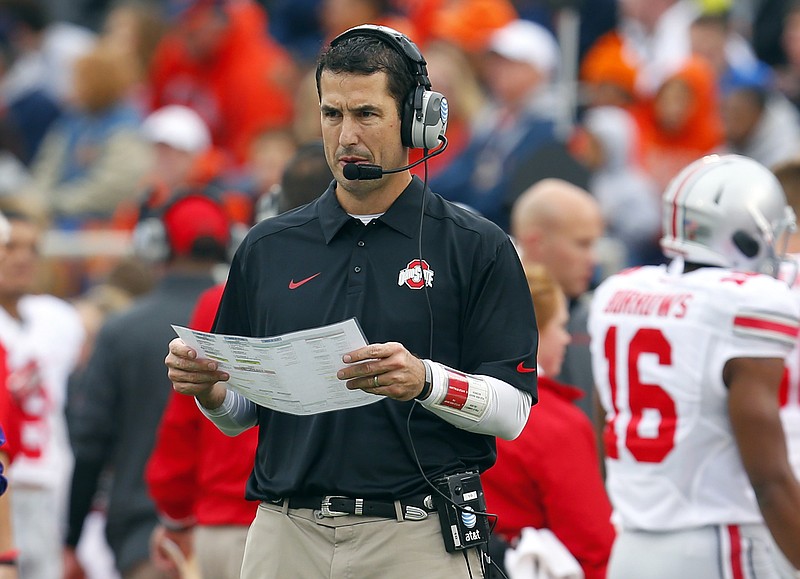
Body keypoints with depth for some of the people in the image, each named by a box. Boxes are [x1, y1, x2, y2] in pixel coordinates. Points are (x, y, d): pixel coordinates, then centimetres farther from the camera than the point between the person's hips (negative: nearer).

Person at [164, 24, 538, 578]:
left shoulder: (478, 248, 1)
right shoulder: (269, 248, 12)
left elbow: (512, 411, -5)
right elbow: (245, 412, 16)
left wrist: (426, 381, -22)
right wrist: (208, 389, -6)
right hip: (288, 535, 3)